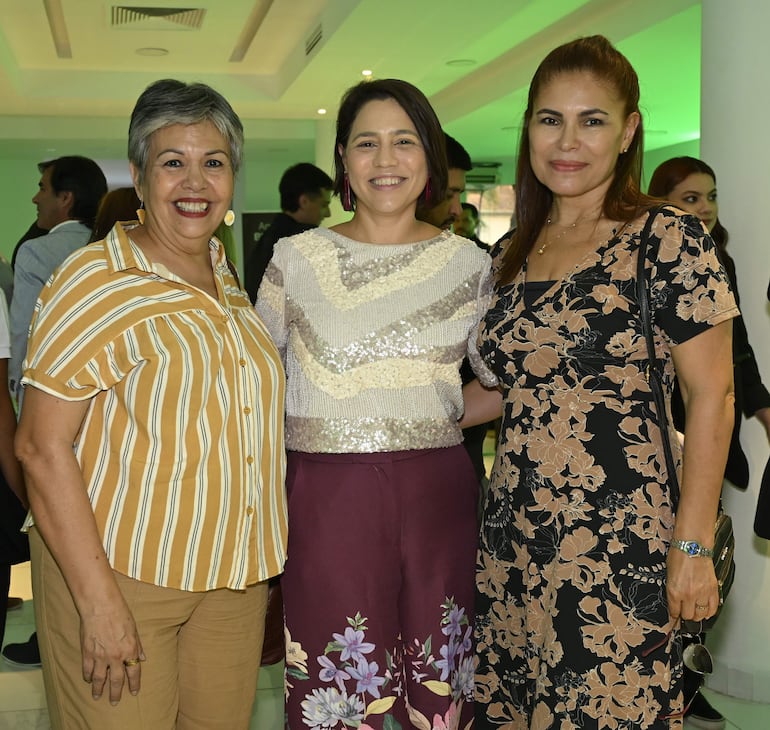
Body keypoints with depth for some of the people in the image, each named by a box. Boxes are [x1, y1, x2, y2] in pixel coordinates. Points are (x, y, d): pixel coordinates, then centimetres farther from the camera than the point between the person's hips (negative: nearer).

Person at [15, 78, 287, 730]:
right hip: (117, 571, -6)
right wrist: (99, 601, -20)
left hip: (232, 577, 6)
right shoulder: (96, 281, -11)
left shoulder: (227, 279, 9)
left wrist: (260, 565, 12)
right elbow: (42, 446, -15)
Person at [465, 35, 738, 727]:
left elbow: (711, 395, -10)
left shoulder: (669, 241, -8)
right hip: (514, 535, 6)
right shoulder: (515, 254, 10)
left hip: (618, 542, -6)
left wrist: (693, 547, -13)